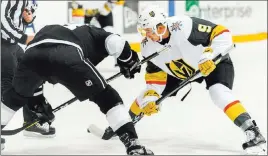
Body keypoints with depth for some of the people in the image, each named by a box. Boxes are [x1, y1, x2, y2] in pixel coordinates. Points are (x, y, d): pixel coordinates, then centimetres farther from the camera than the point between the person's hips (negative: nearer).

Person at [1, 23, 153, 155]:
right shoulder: (94, 34, 35)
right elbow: (115, 42, 11)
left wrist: (39, 102, 53)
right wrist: (128, 60, 27)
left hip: (32, 53, 5)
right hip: (66, 55, -4)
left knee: (16, 96, 34)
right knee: (106, 96, 11)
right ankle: (132, 143, 0)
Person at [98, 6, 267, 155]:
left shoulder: (184, 26, -37)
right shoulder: (149, 47, -16)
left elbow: (223, 33, -35)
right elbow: (155, 77, -6)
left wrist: (209, 56, -45)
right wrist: (150, 98, -18)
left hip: (214, 62, -6)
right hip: (181, 70, 6)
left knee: (219, 92, -34)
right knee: (148, 96, 6)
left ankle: (253, 132, -32)